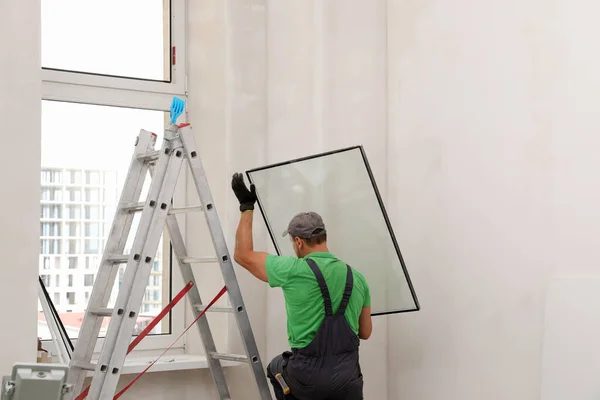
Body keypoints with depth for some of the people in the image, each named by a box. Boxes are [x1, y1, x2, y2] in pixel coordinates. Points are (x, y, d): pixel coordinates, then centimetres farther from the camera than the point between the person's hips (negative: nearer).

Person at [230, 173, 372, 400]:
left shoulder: (293, 271, -11)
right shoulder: (357, 278, 5)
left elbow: (242, 255, 2)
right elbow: (365, 332, 13)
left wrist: (247, 207, 7)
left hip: (307, 377, -2)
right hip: (347, 379, 2)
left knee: (277, 368, 33)